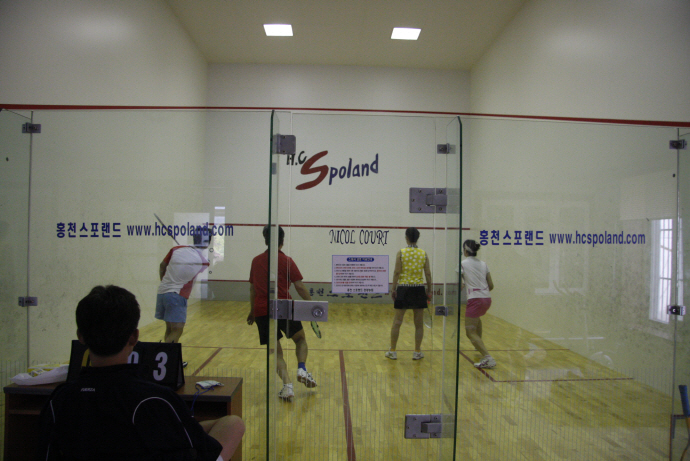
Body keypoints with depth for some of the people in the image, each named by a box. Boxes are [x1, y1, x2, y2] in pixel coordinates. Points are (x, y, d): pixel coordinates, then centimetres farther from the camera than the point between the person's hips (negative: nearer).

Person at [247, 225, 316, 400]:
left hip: (261, 311, 3)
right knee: (300, 339, 22)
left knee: (276, 352, 10)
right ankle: (302, 369, 0)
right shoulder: (286, 261, -2)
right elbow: (300, 287, -6)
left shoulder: (256, 261, 11)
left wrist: (252, 311, 29)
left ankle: (287, 385, -6)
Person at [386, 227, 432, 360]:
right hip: (419, 289, 2)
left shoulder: (401, 253, -5)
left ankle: (392, 351, 13)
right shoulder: (423, 253, 1)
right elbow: (428, 273, 1)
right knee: (419, 323, 11)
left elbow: (397, 272, -7)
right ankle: (417, 352, 17)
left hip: (403, 289, -1)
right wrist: (429, 289, 10)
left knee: (397, 322, 7)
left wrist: (393, 288, 0)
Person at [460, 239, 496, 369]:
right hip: (487, 299, 7)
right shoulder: (483, 264, 11)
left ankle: (488, 358, -21)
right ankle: (479, 346, 47)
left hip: (475, 300, -7)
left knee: (470, 332, -3)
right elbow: (491, 286, 12)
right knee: (476, 318, 37)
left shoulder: (463, 263, -5)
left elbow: (458, 286, -10)